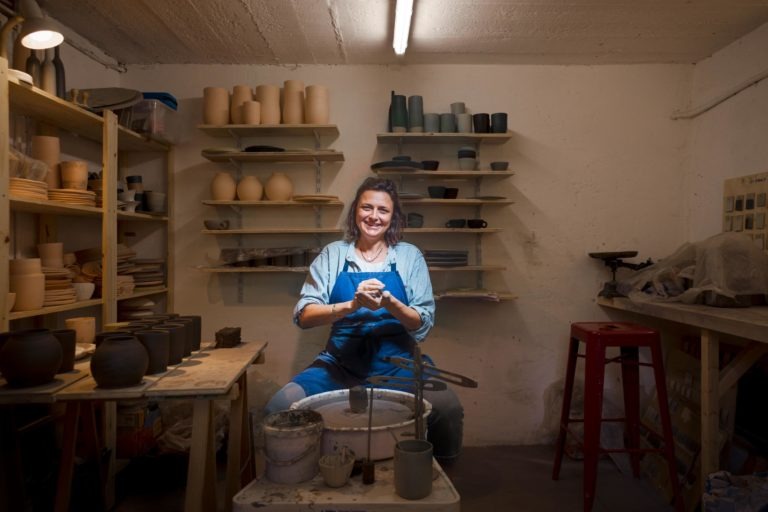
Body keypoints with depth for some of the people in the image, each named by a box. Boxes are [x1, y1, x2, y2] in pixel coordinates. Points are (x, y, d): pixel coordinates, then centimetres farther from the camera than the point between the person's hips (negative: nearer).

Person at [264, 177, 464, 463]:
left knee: (447, 407, -29)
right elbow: (304, 316, -3)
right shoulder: (333, 254, 6)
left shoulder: (410, 256, 5)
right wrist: (352, 304, -21)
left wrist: (389, 302, -20)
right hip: (341, 362, 1)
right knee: (280, 407, -24)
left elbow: (423, 325, 0)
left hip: (397, 363, 0)